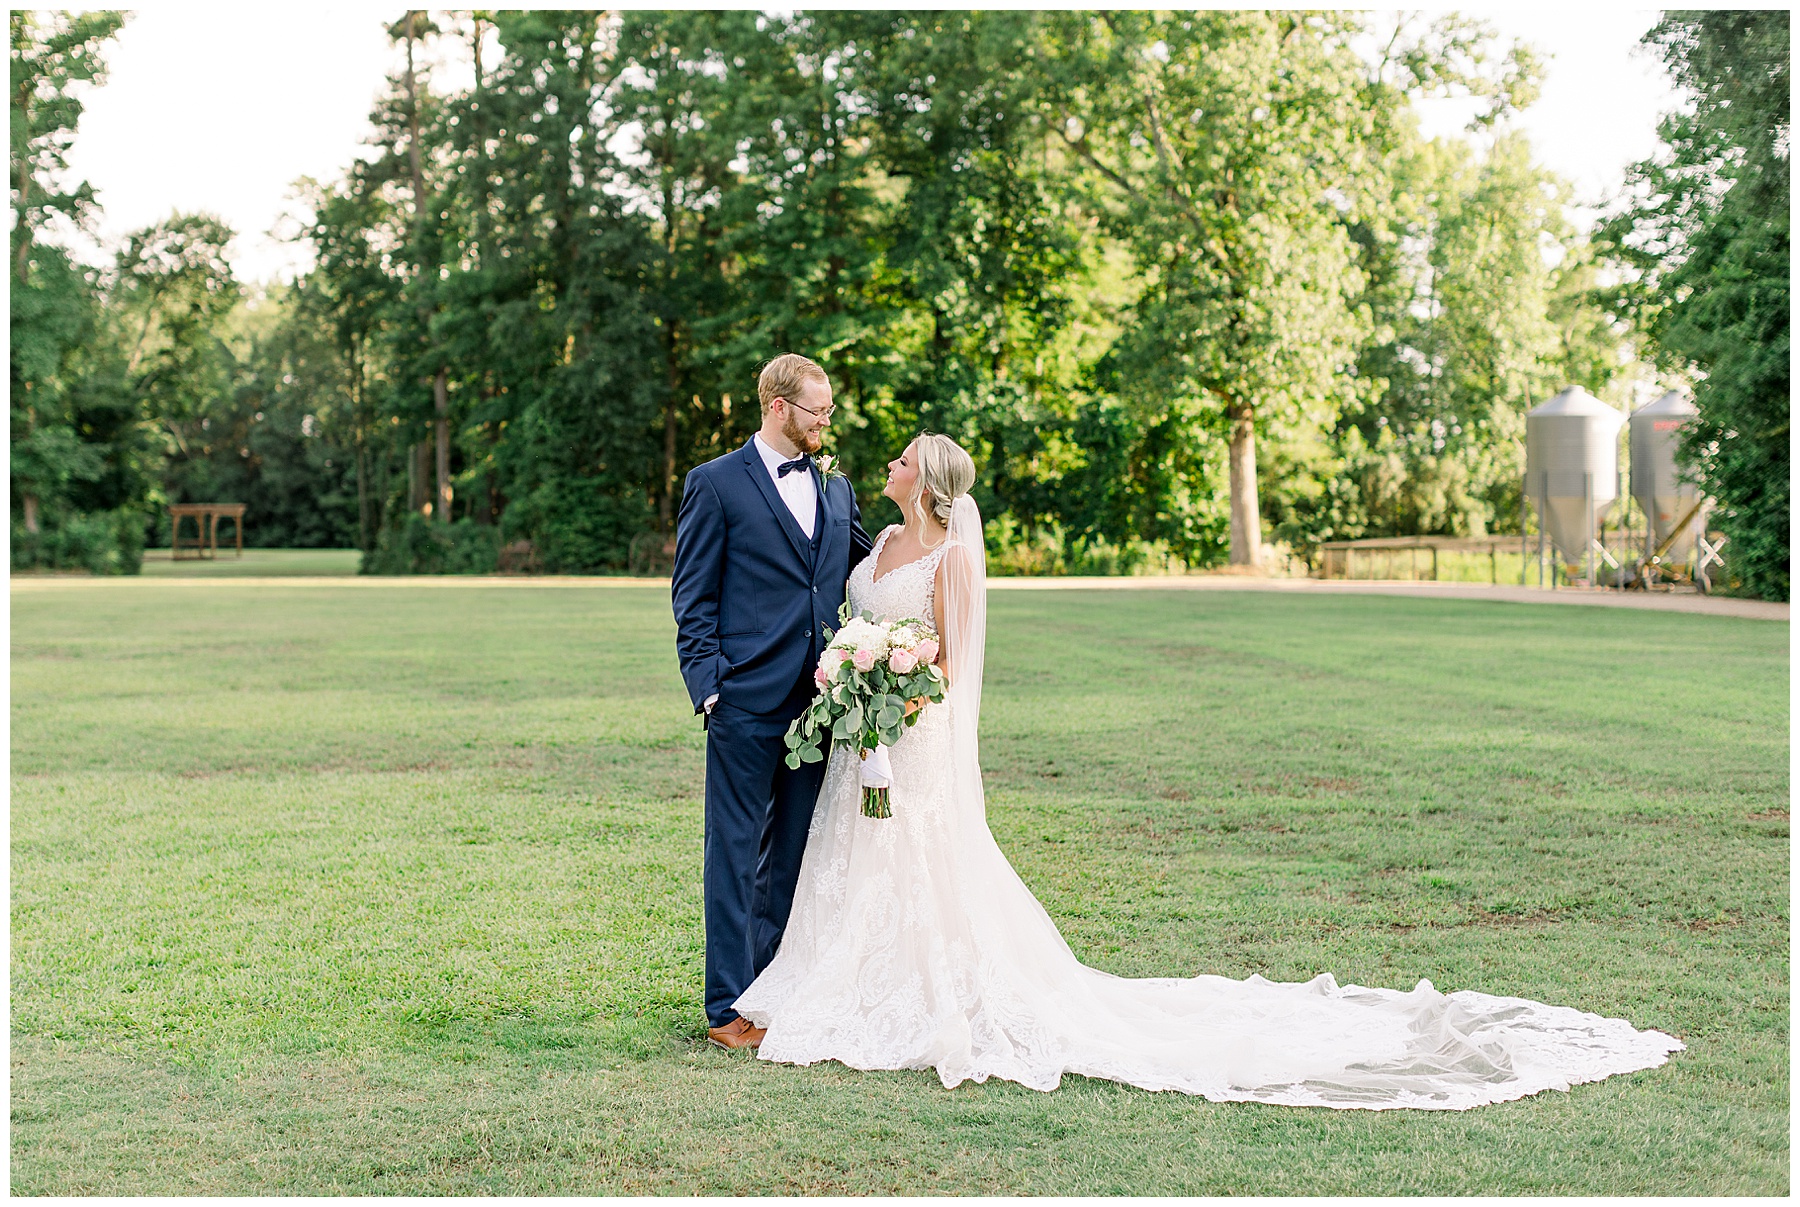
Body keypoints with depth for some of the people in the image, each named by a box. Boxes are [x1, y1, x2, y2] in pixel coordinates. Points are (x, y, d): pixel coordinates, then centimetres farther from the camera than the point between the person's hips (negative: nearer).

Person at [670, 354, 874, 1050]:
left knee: (793, 852, 11)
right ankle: (728, 1007, 5)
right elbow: (693, 600, -3)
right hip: (748, 702, -6)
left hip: (818, 702, 6)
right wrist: (710, 687, -12)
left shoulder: (836, 489, 16)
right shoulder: (716, 485, -1)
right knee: (736, 855, -1)